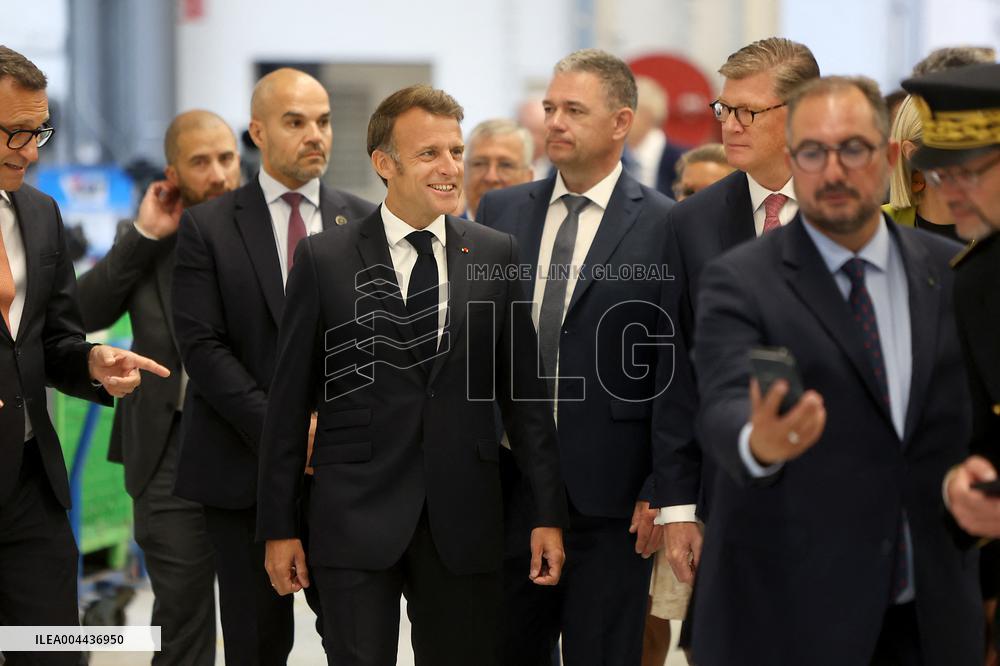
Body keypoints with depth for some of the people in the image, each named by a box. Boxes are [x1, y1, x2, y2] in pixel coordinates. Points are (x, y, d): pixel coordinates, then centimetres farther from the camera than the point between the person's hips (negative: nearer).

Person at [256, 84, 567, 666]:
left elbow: (525, 390, 7)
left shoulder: (496, 256, 6)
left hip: (464, 524, 2)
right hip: (356, 525, -2)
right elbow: (290, 400, 3)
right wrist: (279, 527, 2)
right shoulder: (325, 260, 1)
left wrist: (549, 513, 2)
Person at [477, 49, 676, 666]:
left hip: (610, 498, -4)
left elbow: (674, 368, -6)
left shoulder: (663, 226, -5)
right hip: (507, 485, 4)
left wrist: (661, 491, -10)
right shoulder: (502, 212, 9)